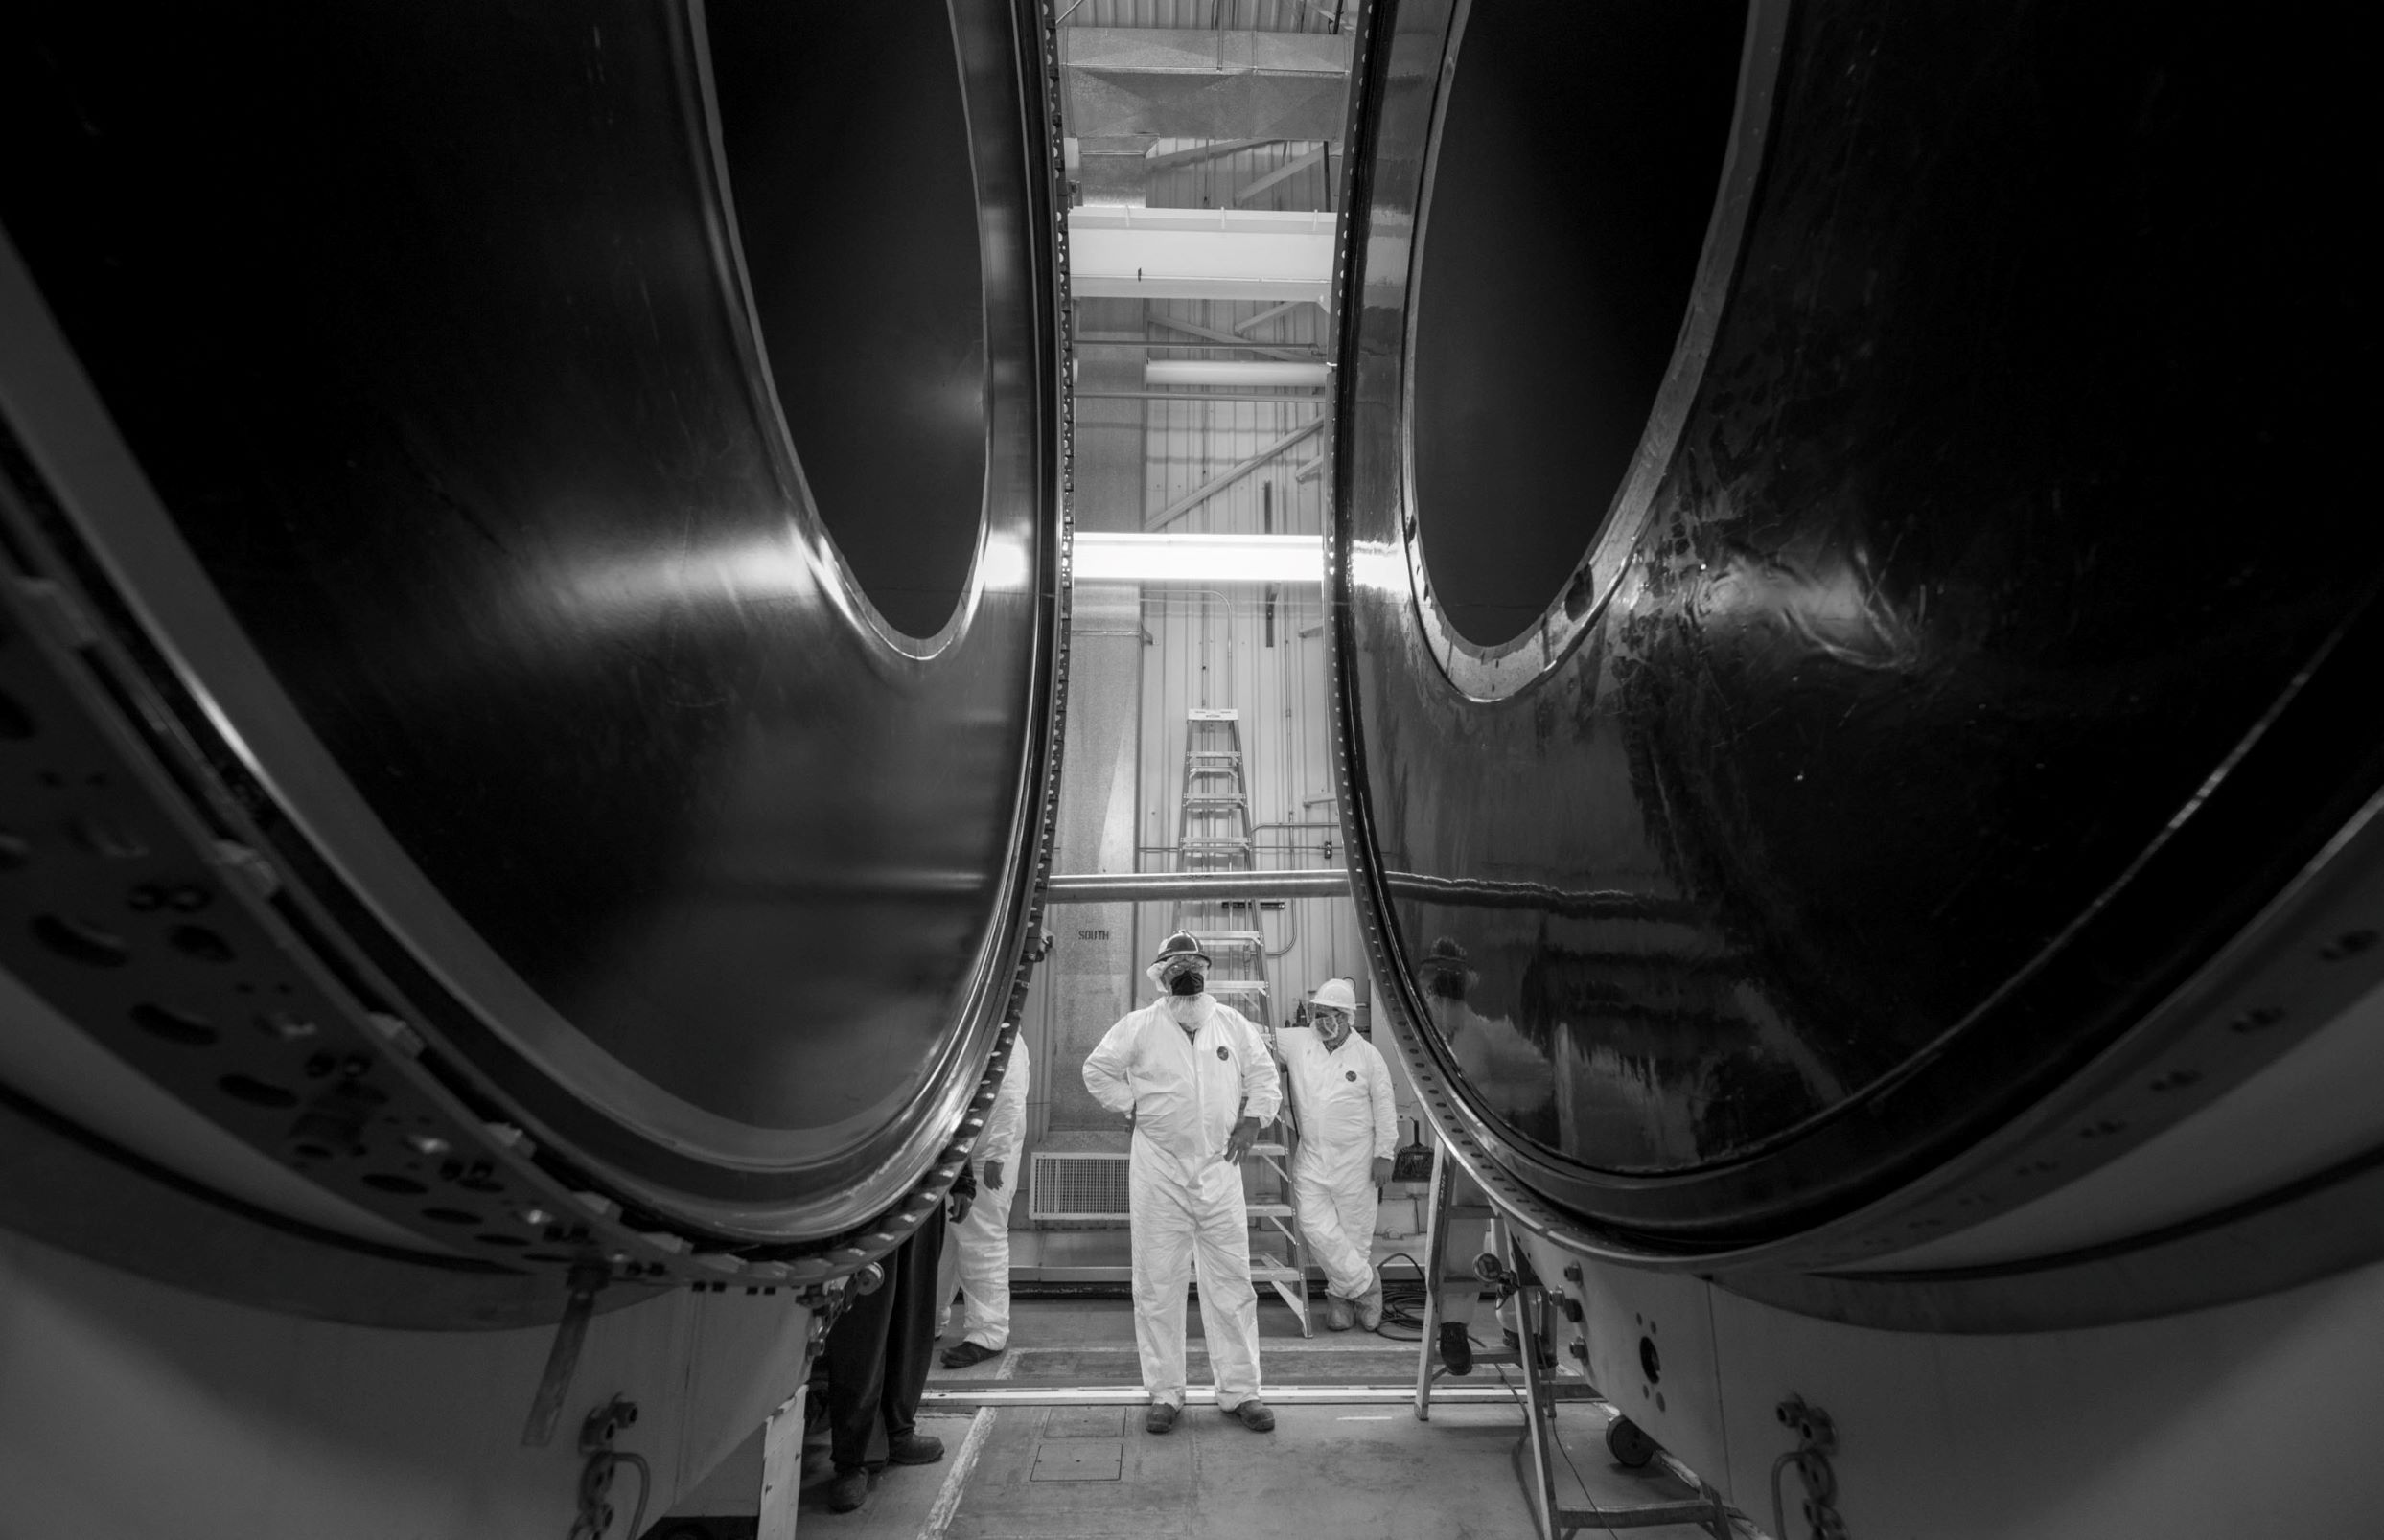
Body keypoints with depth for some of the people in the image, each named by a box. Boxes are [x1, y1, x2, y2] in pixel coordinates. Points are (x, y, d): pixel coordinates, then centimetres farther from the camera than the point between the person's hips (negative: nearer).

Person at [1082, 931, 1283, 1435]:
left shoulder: (1233, 1024, 4)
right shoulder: (1138, 1026, -3)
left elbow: (1264, 1074, 16)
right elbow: (1097, 1070, 8)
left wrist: (1252, 1119, 5)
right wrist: (1133, 1105, 1)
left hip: (1219, 1167, 2)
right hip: (1158, 1169, -1)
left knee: (1231, 1284, 6)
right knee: (1157, 1285, 5)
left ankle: (1240, 1391, 18)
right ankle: (1164, 1393, 19)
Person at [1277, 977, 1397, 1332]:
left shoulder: (1368, 1055, -3)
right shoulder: (1297, 1042, 0)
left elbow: (1384, 1108, 1)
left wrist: (1384, 1153, -1)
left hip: (1355, 1159, -1)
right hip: (1310, 1157, 2)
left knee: (1355, 1231, 6)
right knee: (1317, 1228, -7)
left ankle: (1340, 1294, 27)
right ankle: (1365, 1285, 11)